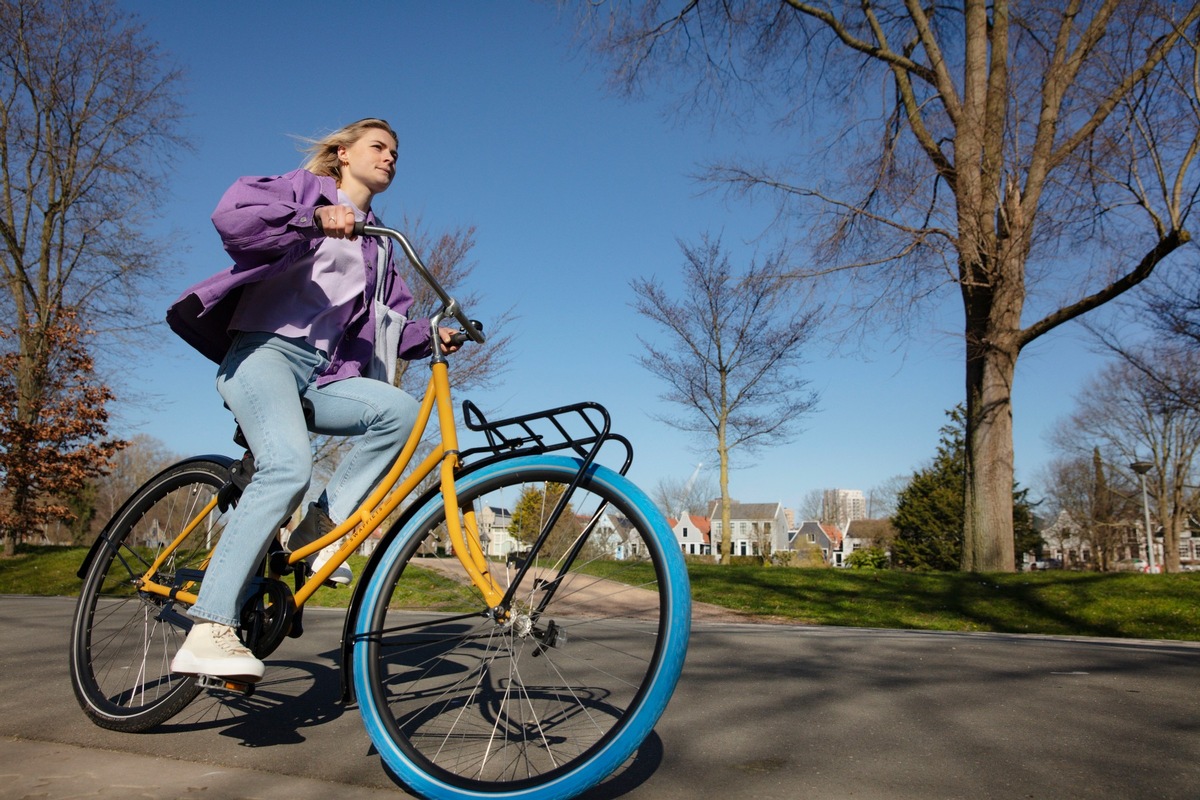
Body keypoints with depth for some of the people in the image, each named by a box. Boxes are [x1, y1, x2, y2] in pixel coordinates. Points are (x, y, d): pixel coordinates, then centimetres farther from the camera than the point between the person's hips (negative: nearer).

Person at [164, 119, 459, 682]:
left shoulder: (378, 245, 27)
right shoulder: (308, 188, 10)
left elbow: (389, 323, 21)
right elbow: (231, 216, -9)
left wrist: (430, 336, 3)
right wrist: (315, 218, -20)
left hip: (322, 374, 6)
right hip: (264, 350, -6)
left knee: (399, 410, -24)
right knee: (289, 466, -32)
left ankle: (319, 528, -17)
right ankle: (208, 631, -33)